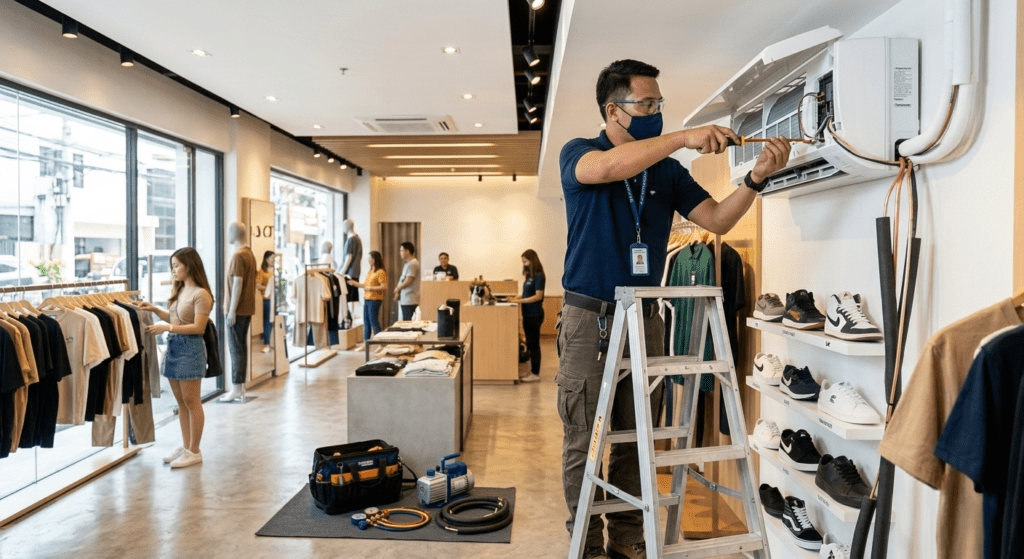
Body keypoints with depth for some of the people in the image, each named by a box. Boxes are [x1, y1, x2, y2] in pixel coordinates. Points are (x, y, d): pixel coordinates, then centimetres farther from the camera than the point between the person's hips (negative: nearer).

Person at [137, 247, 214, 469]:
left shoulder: (201, 294, -15)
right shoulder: (179, 290, 12)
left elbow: (198, 328, -19)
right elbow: (174, 318, 17)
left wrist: (166, 328, -20)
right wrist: (155, 310, 6)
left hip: (190, 349, -9)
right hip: (174, 347, 9)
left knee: (191, 402, 0)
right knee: (181, 401, 14)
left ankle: (194, 451, 10)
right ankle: (185, 446, 24)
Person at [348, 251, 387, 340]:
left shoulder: (381, 272, -11)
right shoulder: (369, 272, 17)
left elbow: (384, 287, -18)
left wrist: (370, 288, -19)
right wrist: (355, 283, 14)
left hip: (374, 300, -9)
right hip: (366, 299, 9)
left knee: (374, 322, -6)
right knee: (366, 322, 11)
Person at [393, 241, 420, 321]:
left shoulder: (412, 264, -12)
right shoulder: (407, 264, 19)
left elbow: (408, 281, -18)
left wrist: (397, 289, -2)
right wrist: (398, 292, 5)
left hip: (410, 301, -10)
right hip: (405, 300, 10)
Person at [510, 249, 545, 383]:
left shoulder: (538, 276, -12)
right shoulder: (529, 276, 12)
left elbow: (538, 296, -18)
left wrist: (520, 301, -21)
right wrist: (518, 298, 3)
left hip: (535, 315, -8)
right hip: (528, 314, 8)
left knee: (534, 344, -3)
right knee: (530, 344, 12)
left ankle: (536, 374, 3)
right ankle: (533, 371, 20)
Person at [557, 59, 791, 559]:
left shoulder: (666, 170, 10)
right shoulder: (577, 154, -1)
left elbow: (717, 220, 3)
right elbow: (607, 167, -25)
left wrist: (756, 178, -13)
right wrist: (684, 137, -27)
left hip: (644, 320, 4)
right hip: (589, 317, -4)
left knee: (635, 439, 10)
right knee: (583, 441, 1)